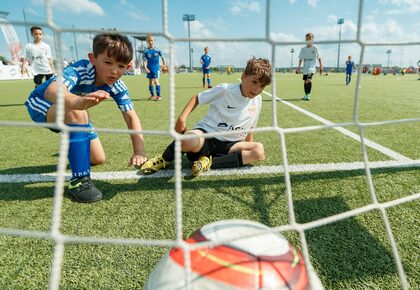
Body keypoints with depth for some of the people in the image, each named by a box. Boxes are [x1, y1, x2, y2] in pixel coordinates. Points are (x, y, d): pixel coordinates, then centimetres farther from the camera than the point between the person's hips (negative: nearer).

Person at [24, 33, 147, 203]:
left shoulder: (117, 87, -19)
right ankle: (79, 179, -30)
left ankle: (73, 148, 41)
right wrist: (77, 101, -80)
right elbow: (52, 90, -56)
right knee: (76, 112, -40)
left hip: (68, 114, 6)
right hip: (41, 103, -5)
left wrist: (139, 150, -38)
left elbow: (131, 117, -23)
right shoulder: (80, 70, -37)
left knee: (98, 159, 3)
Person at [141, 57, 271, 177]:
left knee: (259, 150, -21)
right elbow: (197, 98, 1)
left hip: (228, 145, 5)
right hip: (207, 133, -5)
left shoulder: (257, 101, 7)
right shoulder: (225, 89, -8)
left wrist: (250, 148, 15)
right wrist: (182, 118, -11)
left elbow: (250, 127, 19)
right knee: (188, 140, -41)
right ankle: (164, 160, -6)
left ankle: (210, 162, -23)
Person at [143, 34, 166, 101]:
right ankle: (152, 95, 24)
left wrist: (164, 65, 13)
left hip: (156, 68, -3)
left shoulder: (157, 50, -5)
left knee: (156, 81, -14)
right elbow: (144, 61, -5)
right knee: (150, 81, 10)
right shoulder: (146, 51, -4)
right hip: (149, 69, 3)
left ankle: (158, 96, -12)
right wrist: (145, 68, -18)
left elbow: (162, 57, 9)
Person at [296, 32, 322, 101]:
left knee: (309, 80, -23)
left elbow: (319, 57, 3)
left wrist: (321, 66, 0)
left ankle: (308, 94, -20)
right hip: (305, 67, 5)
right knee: (305, 81, 9)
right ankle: (306, 94, 23)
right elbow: (301, 58, 10)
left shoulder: (314, 48, 0)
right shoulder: (303, 49, 8)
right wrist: (299, 67, 2)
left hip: (312, 67, -4)